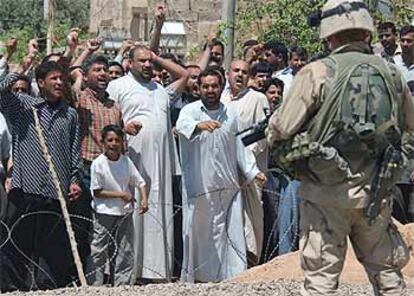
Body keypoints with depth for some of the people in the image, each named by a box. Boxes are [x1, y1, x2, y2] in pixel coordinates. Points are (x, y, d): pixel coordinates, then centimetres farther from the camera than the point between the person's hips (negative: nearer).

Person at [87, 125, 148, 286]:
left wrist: (144, 199, -11)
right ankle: (94, 286, 3)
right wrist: (121, 195, -16)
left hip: (124, 212, 4)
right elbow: (97, 192, -10)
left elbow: (140, 182, 7)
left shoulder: (126, 162, 1)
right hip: (104, 213, -4)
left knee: (125, 251, 8)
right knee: (99, 252, -2)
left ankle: (123, 284, 16)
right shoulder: (97, 164, -11)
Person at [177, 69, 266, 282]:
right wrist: (199, 125, -49)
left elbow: (239, 146, 17)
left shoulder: (230, 114, 11)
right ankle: (194, 275, 12)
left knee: (231, 230, 3)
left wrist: (252, 171, 11)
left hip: (227, 185, 4)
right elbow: (182, 124, -27)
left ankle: (231, 274, 9)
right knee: (198, 230, 2)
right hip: (199, 185, -4)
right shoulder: (191, 110, -4)